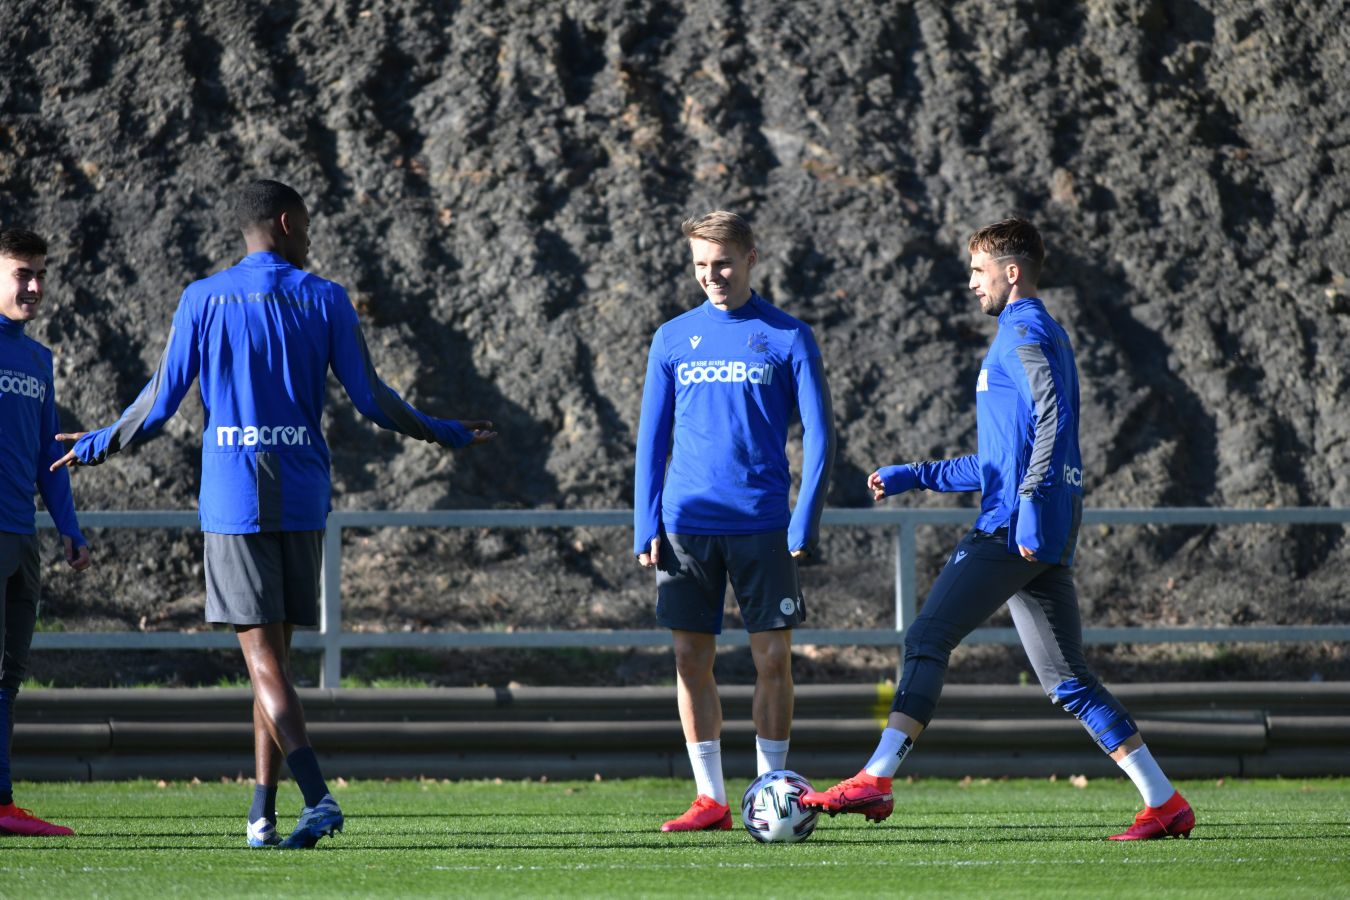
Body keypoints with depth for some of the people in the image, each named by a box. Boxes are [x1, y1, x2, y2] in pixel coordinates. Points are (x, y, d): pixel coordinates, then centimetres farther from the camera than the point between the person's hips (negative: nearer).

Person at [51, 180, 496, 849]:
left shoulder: (202, 300, 3)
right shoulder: (324, 300, 3)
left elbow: (159, 404, 4)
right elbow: (372, 400, 2)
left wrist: (95, 446, 22)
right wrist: (447, 435, 17)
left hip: (232, 501, -2)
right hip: (302, 501, 2)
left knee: (262, 654, -8)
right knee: (275, 652, 12)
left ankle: (319, 797, -26)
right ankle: (263, 813, 9)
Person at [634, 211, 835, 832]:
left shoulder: (788, 338, 1)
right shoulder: (674, 339, 9)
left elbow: (818, 438, 1)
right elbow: (651, 439, 11)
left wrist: (804, 523, -8)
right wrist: (646, 526, 2)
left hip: (761, 525, -2)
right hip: (686, 522, 2)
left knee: (773, 658, -3)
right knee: (691, 659, 1)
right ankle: (710, 799, 7)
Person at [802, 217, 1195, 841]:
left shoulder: (1024, 333, -5)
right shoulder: (1041, 336, 26)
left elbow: (1052, 419, -22)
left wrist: (1031, 505, -28)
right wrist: (913, 477, 31)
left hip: (1013, 530, -10)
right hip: (1051, 536, 10)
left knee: (927, 640, -10)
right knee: (1068, 680, 8)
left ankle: (875, 781, -15)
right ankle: (1165, 803, 4)